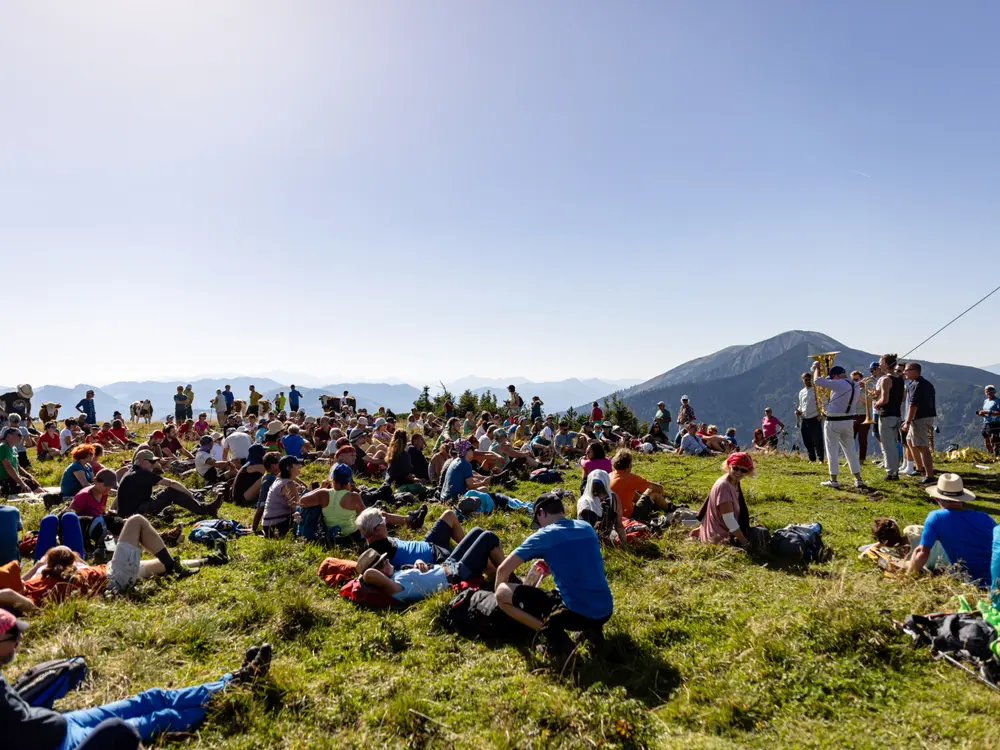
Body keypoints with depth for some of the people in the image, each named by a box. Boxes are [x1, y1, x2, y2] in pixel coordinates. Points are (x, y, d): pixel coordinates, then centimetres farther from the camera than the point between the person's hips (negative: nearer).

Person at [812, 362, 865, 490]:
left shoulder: (839, 384, -17)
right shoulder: (855, 386, 7)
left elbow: (817, 380, -19)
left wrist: (816, 368, -1)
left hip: (834, 422, -7)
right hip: (849, 421, 7)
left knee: (832, 451, 2)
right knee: (850, 450, 14)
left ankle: (833, 481, 5)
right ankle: (858, 480, 15)